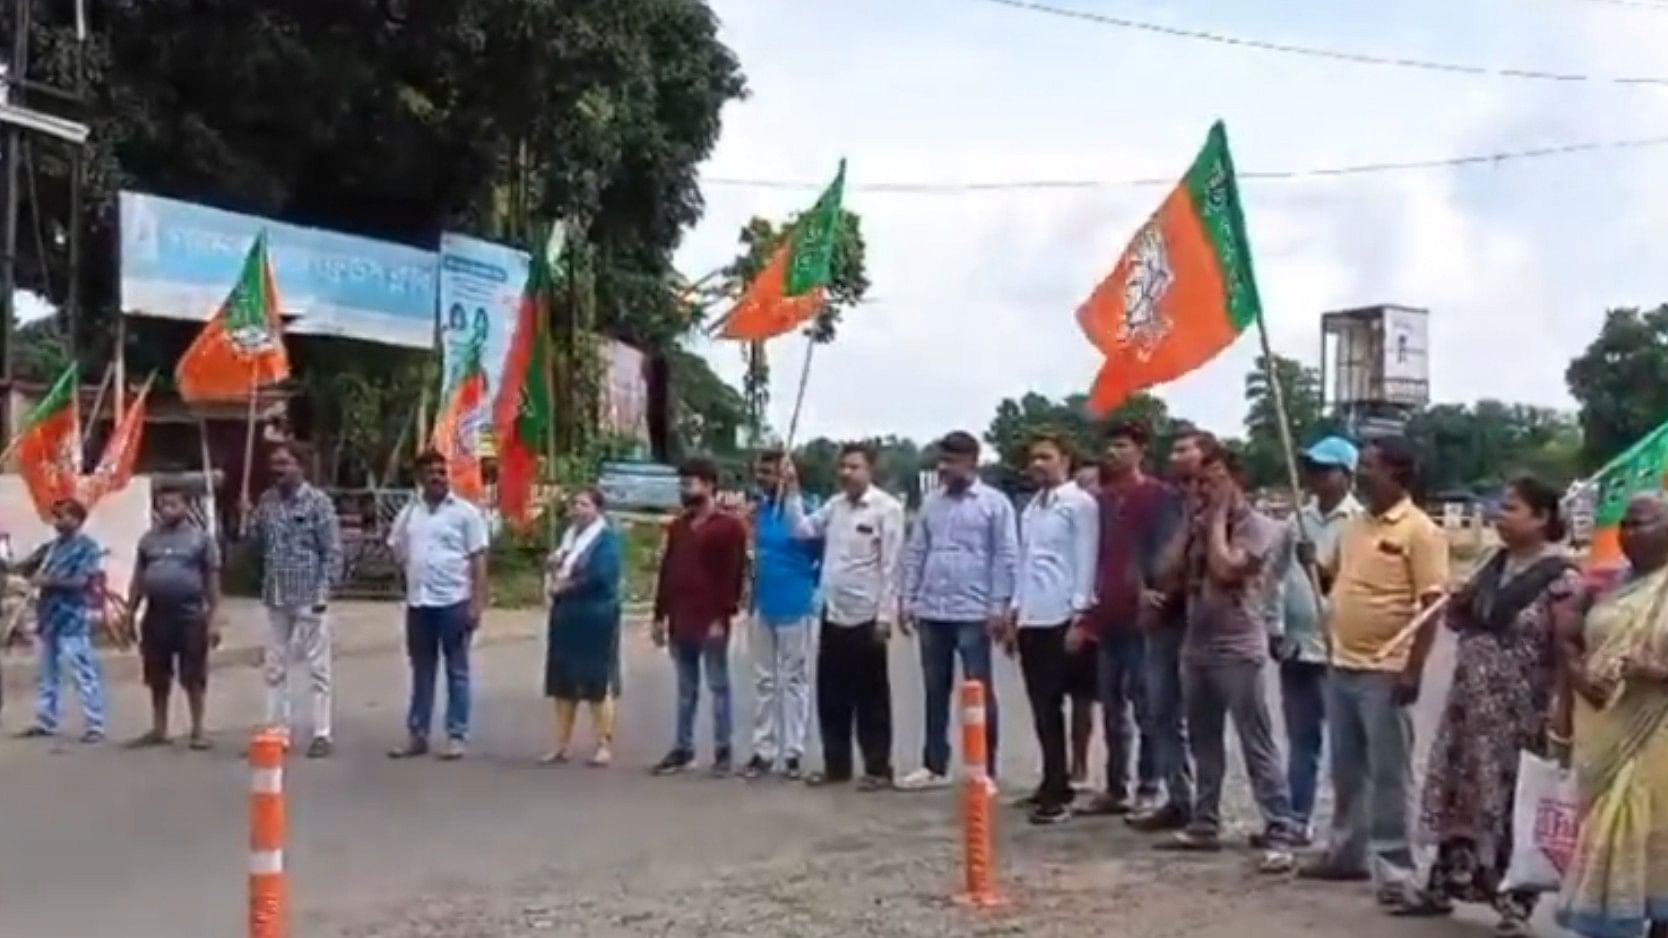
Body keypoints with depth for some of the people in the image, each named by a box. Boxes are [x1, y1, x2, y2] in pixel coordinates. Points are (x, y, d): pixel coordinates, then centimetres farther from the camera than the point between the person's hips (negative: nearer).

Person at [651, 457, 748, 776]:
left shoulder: (729, 526, -5)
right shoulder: (677, 526, 15)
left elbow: (733, 575, -11)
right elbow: (666, 573, 16)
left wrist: (722, 617, -17)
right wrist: (660, 616, 11)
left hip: (711, 622, -6)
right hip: (680, 622, 7)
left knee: (718, 686, 1)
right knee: (685, 689, 12)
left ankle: (722, 751, 5)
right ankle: (683, 749, 17)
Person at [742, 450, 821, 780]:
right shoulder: (760, 507, 7)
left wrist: (811, 581, -2)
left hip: (793, 605, -6)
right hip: (762, 603, 6)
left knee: (794, 679, 4)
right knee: (763, 680, 10)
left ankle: (793, 752, 9)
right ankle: (763, 751, 17)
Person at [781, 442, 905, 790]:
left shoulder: (887, 508, -9)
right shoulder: (835, 505, 10)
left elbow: (891, 565, -11)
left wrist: (885, 616, -14)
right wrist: (793, 491, 0)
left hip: (866, 617, -6)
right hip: (832, 614, 6)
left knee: (871, 697, 3)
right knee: (831, 696, 10)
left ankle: (878, 769, 11)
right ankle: (836, 765, 21)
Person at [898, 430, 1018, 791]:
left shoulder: (995, 503, -4)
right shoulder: (931, 501, 11)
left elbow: (1006, 557, -7)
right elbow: (916, 552, 13)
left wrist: (998, 607, -11)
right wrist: (908, 599, 7)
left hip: (973, 613, -5)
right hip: (931, 612, 5)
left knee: (979, 692, 2)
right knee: (935, 691, 12)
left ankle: (986, 770, 9)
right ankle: (934, 766, 21)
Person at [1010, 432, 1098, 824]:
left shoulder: (1080, 503, -5)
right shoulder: (1031, 507, 16)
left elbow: (1086, 561, -10)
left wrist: (1079, 615, -14)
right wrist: (1015, 611, 16)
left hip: (1061, 618, -7)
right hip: (1030, 618, 7)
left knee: (1051, 705, -6)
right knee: (1041, 706, 11)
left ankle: (1056, 792, 0)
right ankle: (1055, 784, 21)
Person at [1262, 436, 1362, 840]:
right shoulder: (1299, 520, 11)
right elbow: (1277, 573, 12)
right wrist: (1275, 627, 6)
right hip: (1296, 645, 6)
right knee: (1300, 738, 13)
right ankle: (1298, 818, 21)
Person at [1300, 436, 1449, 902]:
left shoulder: (1419, 530, -11)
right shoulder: (1355, 526, 12)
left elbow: (1431, 605, -14)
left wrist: (1413, 670, -18)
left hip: (1385, 672, -7)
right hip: (1342, 666, 7)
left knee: (1387, 775, -1)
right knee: (1346, 770, 16)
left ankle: (1393, 870, 6)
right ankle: (1346, 852, 28)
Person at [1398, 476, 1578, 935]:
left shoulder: (1561, 577, -14)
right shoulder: (1494, 565, 8)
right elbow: (1465, 622, 19)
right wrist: (1456, 603, -3)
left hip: (1519, 715, -7)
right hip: (1469, 705, 7)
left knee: (1516, 805, 0)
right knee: (1456, 794, 13)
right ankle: (1443, 885, 25)